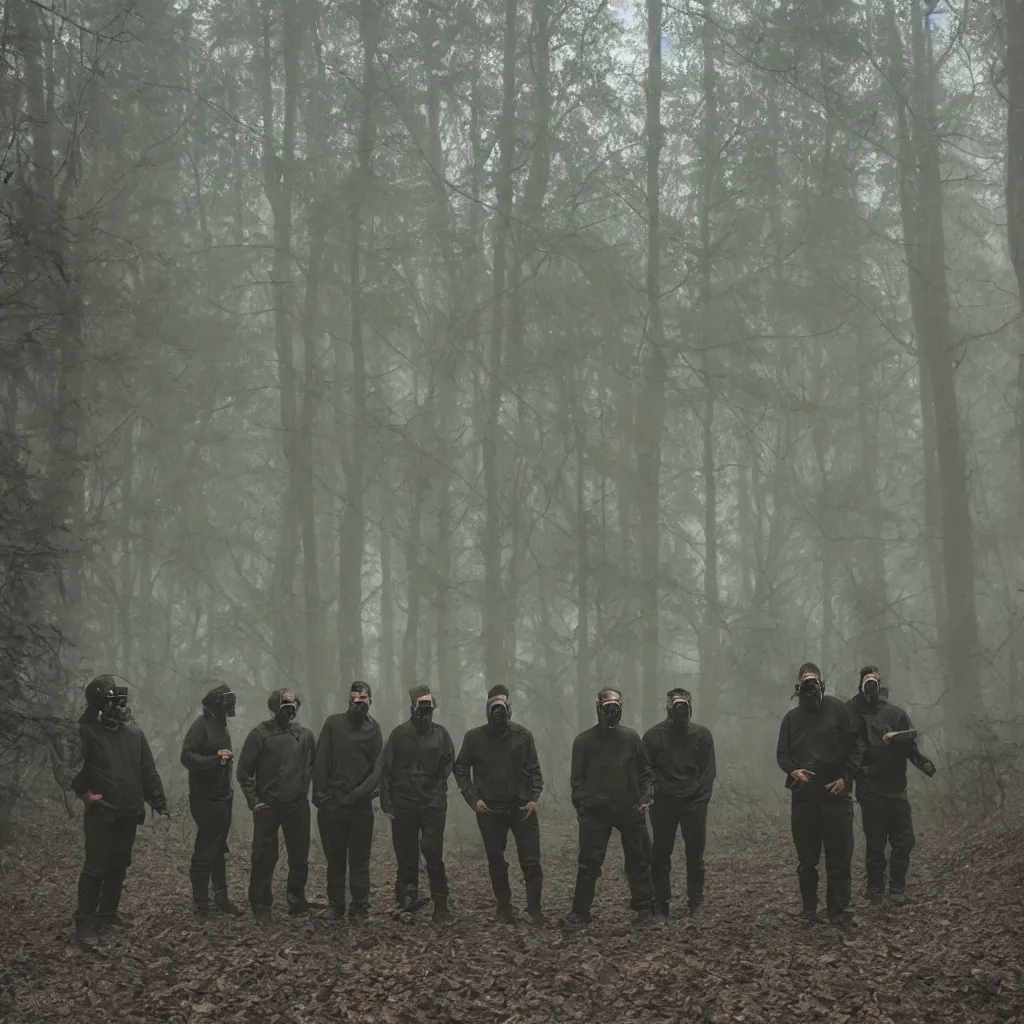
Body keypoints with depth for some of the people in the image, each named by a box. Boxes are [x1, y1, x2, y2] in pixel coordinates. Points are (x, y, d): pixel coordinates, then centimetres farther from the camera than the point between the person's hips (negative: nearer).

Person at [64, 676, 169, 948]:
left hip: (128, 813, 6)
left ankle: (108, 913, 27)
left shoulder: (134, 734, 7)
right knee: (96, 867, -7)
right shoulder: (87, 731, -10)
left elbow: (148, 771, 11)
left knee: (119, 865, 13)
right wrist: (84, 792, -19)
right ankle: (85, 922, 1)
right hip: (100, 813, -6)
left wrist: (159, 802, 8)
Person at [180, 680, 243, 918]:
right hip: (205, 798, -9)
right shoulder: (201, 725, -12)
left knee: (218, 849, 12)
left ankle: (220, 898, 18)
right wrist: (214, 759, -32)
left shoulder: (221, 726, 14)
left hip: (222, 797, 9)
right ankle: (201, 902, 0)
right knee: (206, 849, -6)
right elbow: (187, 757, -20)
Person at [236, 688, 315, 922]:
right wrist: (253, 801, -8)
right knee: (264, 858, 0)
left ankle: (297, 899, 21)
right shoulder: (260, 734, -6)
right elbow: (244, 771, -4)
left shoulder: (304, 735, 4)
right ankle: (261, 906, 11)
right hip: (268, 807, -3)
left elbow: (315, 766, 15)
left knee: (300, 857, 7)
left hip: (298, 806, 3)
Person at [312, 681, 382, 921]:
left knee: (360, 861, 2)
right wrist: (319, 794, -6)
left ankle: (360, 907, 8)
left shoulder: (373, 728, 6)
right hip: (332, 804, 0)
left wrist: (367, 792, -9)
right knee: (335, 860, 7)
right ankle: (335, 905, 15)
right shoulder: (333, 723, 3)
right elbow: (320, 761, 0)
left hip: (361, 806, 0)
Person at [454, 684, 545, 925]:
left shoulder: (523, 735, 0)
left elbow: (534, 769, 5)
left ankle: (534, 909, 6)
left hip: (521, 808, 0)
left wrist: (534, 798, -7)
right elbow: (461, 769, 6)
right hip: (490, 811, 0)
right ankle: (504, 908, 19)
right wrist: (473, 799, -3)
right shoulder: (474, 737, -1)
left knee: (531, 862, -3)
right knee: (496, 863, 8)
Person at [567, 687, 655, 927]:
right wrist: (581, 804, -5)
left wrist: (645, 798, 0)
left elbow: (646, 771, 11)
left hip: (630, 810, 2)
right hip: (595, 811, -1)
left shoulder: (631, 738, 6)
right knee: (589, 863, -2)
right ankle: (580, 910, 6)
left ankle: (644, 908, 15)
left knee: (638, 861, 5)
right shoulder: (584, 740, 2)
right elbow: (577, 777, 5)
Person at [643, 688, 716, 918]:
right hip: (663, 804, 0)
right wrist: (652, 795, -6)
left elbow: (708, 771, 5)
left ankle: (696, 902, 11)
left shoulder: (702, 735, 5)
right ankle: (661, 903, 8)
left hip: (694, 803, 0)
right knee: (660, 856, 1)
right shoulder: (654, 735, 2)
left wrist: (700, 797, -4)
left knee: (695, 856, 2)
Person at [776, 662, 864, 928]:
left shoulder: (838, 710, 2)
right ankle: (809, 911, 14)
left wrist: (845, 777, -8)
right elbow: (781, 754, 12)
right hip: (803, 794, 2)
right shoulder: (791, 717, 10)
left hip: (836, 793, -2)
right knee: (806, 859, 6)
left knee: (839, 856, 0)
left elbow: (855, 747, 2)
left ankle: (839, 910, 8)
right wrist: (793, 770, -8)